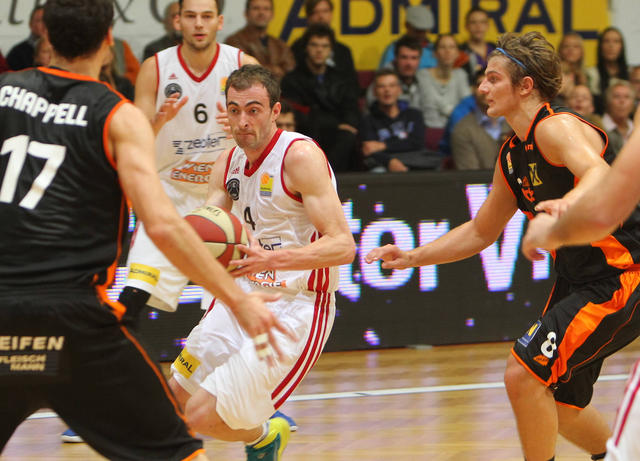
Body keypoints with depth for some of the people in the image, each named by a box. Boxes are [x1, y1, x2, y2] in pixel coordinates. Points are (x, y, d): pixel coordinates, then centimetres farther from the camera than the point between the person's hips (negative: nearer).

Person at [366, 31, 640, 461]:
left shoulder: (557, 128, -17)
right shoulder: (511, 157, 11)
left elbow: (599, 174, -39)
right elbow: (480, 232, 23)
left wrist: (570, 205, -60)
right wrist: (412, 257, 16)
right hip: (577, 279, 10)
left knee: (524, 373, -18)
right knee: (559, 403, 16)